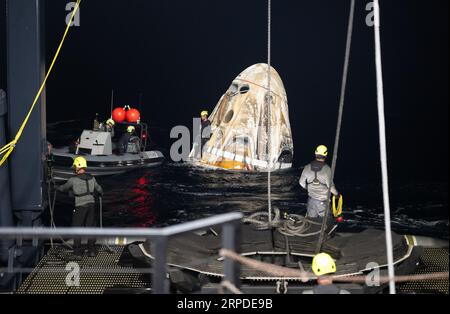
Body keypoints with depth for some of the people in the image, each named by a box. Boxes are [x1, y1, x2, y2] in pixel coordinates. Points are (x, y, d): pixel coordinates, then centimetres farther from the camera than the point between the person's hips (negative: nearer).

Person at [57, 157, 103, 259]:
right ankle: (92, 250, 20)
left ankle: (77, 253, 1)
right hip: (91, 204, 4)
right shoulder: (91, 178, 4)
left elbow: (63, 188, 7)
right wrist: (101, 193, 46)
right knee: (90, 227, 15)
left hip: (80, 206, -4)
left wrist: (57, 188, 30)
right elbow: (99, 189, 22)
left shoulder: (73, 180, -9)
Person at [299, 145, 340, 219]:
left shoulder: (307, 167, -6)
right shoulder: (327, 169, -17)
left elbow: (302, 182, 3)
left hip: (311, 198, 4)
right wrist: (336, 193, 3)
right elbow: (330, 185, -15)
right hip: (323, 200, -4)